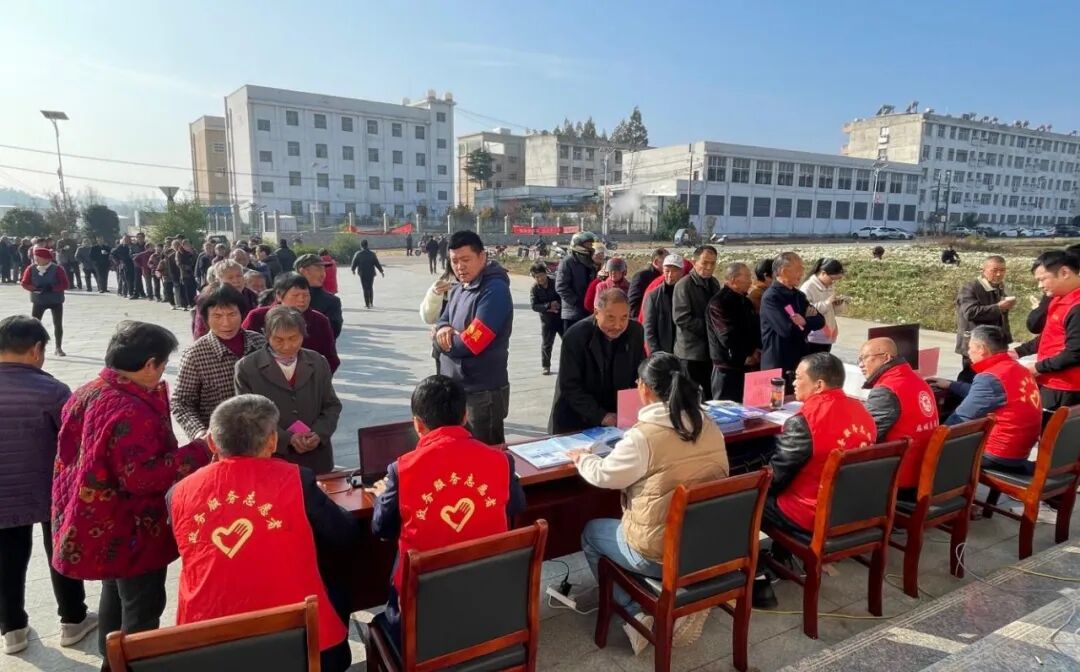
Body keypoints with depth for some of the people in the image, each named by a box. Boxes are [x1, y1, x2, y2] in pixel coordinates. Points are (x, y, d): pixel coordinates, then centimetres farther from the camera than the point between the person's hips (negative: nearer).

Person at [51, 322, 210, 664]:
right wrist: (200, 451, -27)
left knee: (115, 594, 28)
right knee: (142, 608, 7)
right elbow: (144, 476, -32)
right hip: (130, 532, -10)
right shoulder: (132, 411, -30)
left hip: (98, 527, 10)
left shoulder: (85, 394, 1)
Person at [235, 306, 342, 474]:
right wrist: (287, 439, -16)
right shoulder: (247, 367, -2)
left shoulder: (319, 363, 7)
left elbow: (332, 406, 9)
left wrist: (318, 434, -10)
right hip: (270, 460, -2)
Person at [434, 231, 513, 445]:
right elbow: (442, 322, 15)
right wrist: (443, 330, -10)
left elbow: (471, 344, -23)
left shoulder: (495, 290, -18)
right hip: (454, 389, 9)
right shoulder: (457, 290, 10)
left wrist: (442, 337, -5)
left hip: (483, 393, -8)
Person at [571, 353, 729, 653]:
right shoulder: (711, 428, -2)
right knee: (615, 525, 31)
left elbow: (603, 475, -8)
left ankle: (639, 613, 13)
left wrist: (582, 458, 13)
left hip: (659, 555, -6)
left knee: (591, 532, 21)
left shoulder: (643, 436, -22)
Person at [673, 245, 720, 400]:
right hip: (691, 351, -7)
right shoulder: (684, 285, -10)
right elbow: (681, 318, -19)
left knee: (708, 396, 11)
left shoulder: (714, 283, 13)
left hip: (710, 350, 7)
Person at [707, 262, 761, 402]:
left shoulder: (745, 301, 17)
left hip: (749, 366, 8)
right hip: (728, 369, -8)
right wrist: (744, 357, -9)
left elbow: (756, 327, 19)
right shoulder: (718, 303, -13)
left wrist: (757, 350, 2)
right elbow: (728, 336, -18)